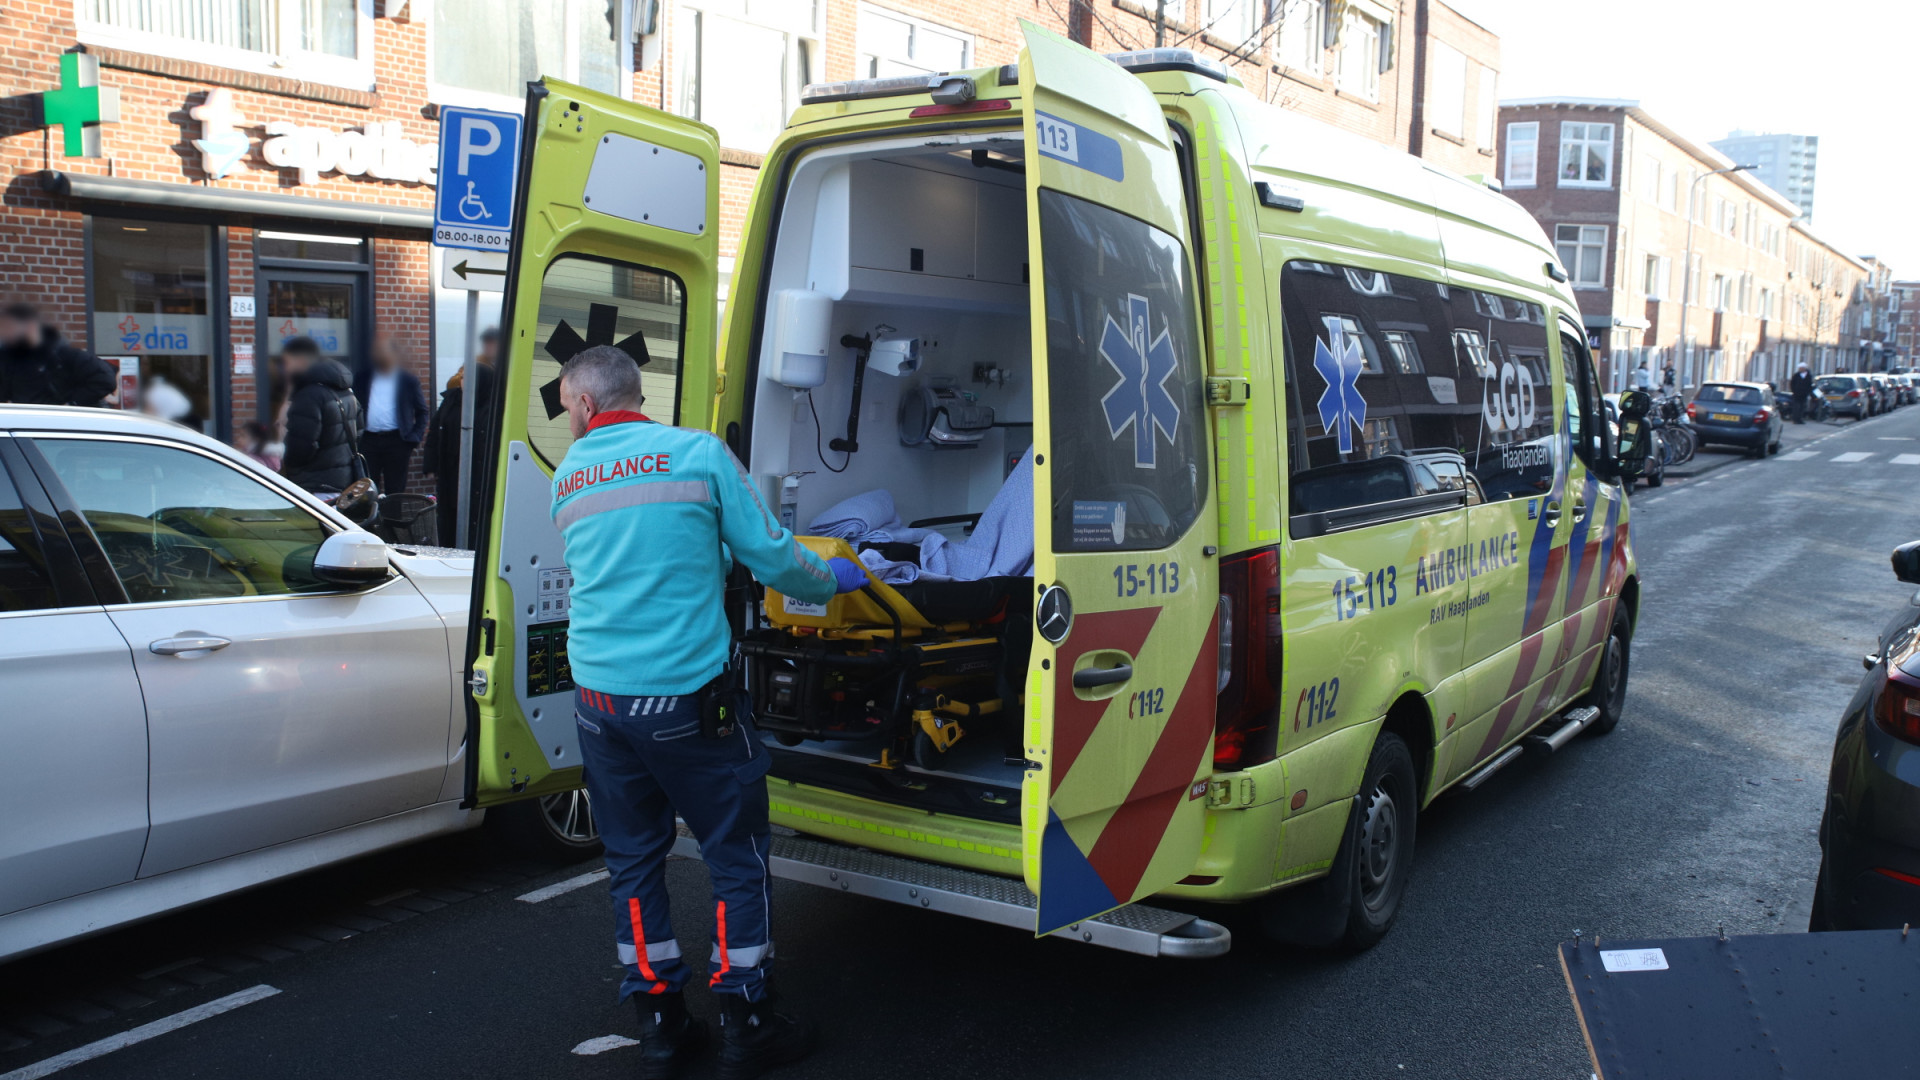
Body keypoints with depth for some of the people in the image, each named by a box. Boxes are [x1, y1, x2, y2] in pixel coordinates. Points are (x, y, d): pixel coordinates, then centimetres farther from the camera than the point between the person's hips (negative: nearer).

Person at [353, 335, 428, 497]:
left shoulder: (408, 379, 6)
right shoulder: (361, 377, 12)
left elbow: (422, 411, 8)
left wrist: (415, 439, -2)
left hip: (397, 441, -2)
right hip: (368, 440, 2)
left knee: (395, 493, 2)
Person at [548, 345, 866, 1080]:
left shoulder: (566, 477, 8)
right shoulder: (698, 454, -4)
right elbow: (769, 555, -4)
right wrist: (831, 581, 17)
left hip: (598, 697, 4)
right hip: (685, 696, -4)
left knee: (633, 860, 15)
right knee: (736, 857, 9)